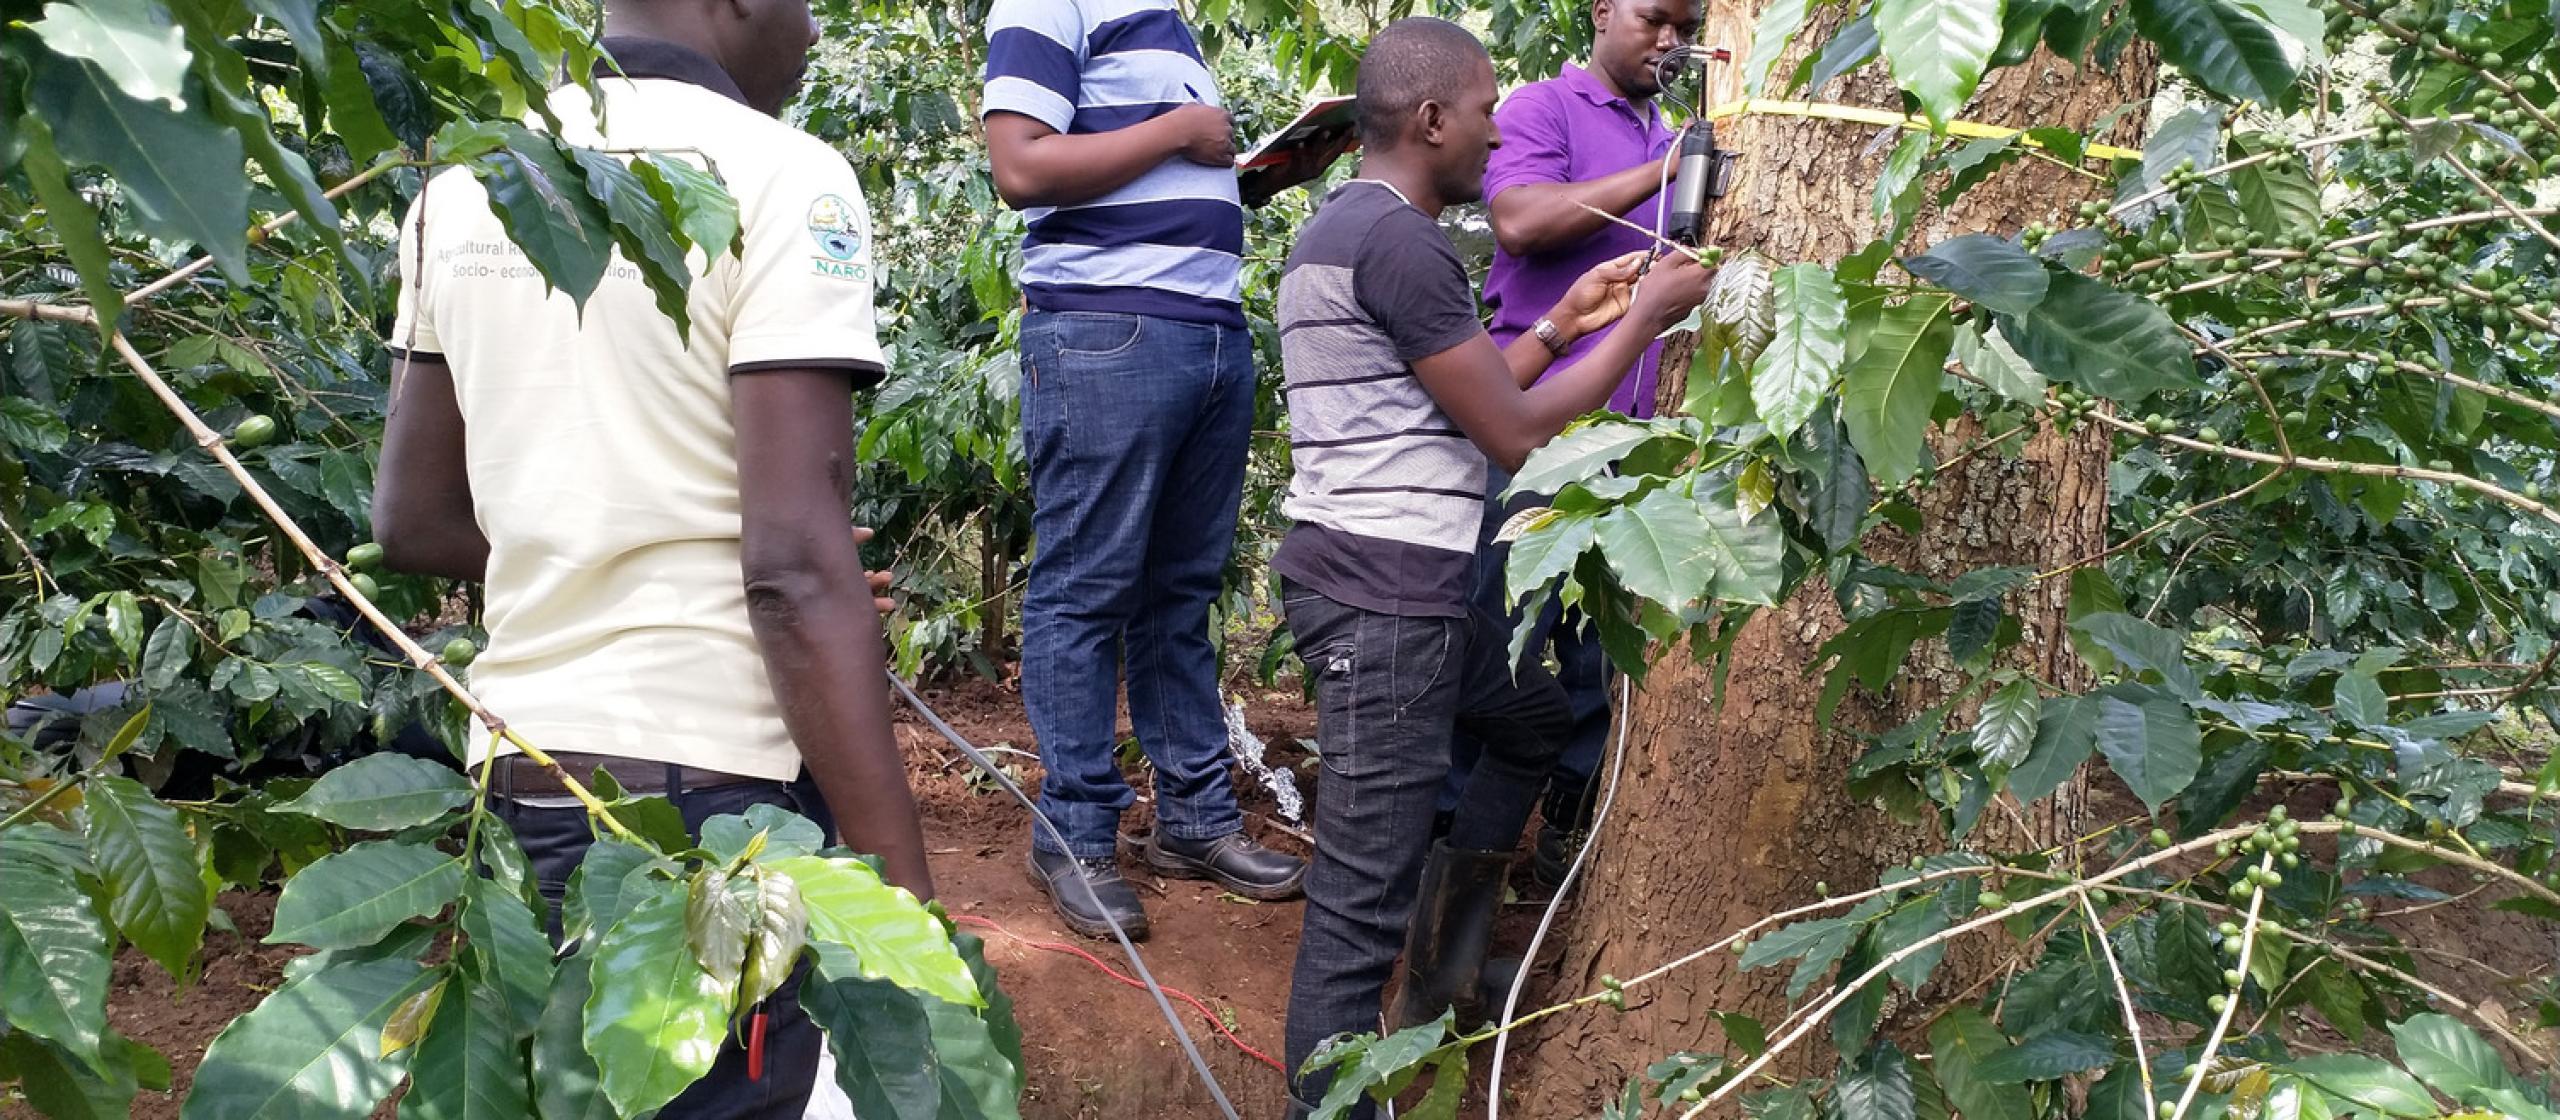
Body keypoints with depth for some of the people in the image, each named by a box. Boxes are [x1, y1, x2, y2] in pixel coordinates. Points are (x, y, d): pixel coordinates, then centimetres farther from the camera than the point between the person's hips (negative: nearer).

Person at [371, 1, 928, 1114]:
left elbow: (415, 520, 13)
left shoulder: (462, 183, 9)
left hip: (518, 778, 7)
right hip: (708, 784, -7)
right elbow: (796, 567, -20)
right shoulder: (778, 175, -12)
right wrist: (909, 903, -19)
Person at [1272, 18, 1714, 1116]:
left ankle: (1443, 967, 32)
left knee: (1544, 717, 27)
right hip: (1381, 599, -11)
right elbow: (1517, 433, -12)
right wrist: (1645, 318, -2)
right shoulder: (1401, 241, -16)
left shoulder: (1344, 225, 16)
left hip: (1399, 586, 11)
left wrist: (1567, 317, 21)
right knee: (1364, 894, -6)